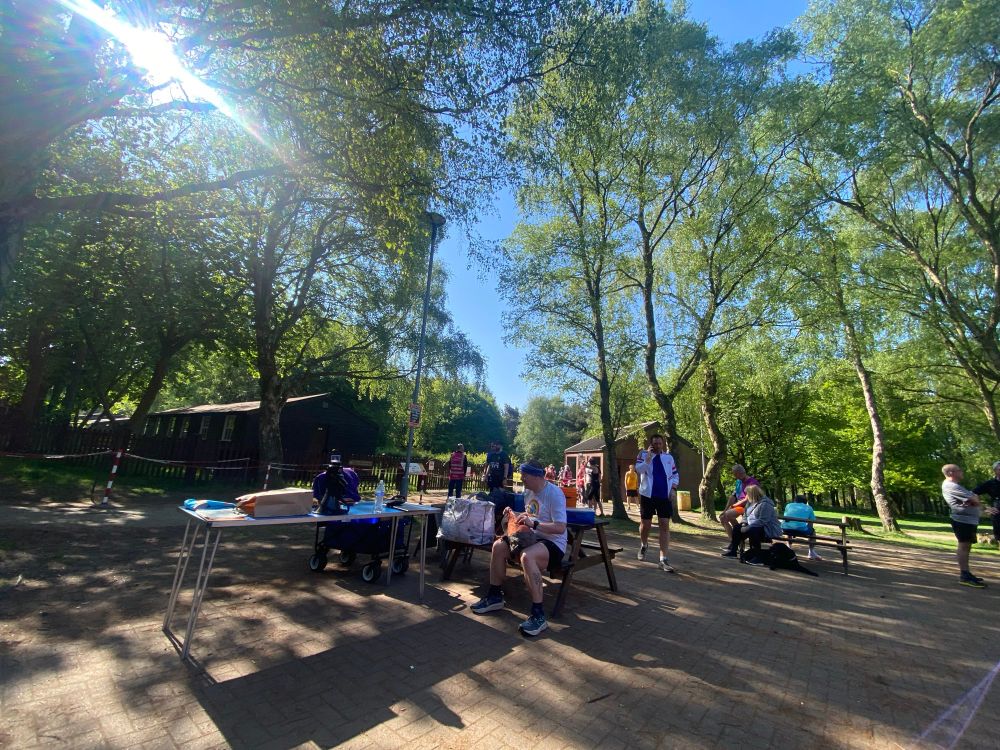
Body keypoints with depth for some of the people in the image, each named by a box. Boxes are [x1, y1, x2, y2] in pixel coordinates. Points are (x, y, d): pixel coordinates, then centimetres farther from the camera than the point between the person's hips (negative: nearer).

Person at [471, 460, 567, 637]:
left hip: (553, 543, -8)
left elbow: (560, 528, -25)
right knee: (498, 546, -8)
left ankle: (538, 615, -26)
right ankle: (494, 597, 8)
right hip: (532, 538, 9)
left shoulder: (554, 494, -19)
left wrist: (533, 523, -33)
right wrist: (514, 514, 5)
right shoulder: (528, 491, 8)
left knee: (526, 556, -37)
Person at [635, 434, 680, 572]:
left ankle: (663, 560, 1)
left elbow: (675, 475, 12)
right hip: (648, 495, -2)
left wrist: (673, 489, -2)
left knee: (665, 526, -2)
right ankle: (643, 546, 38)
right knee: (645, 524, 9)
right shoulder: (643, 455, -2)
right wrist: (649, 456, -23)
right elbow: (638, 470, -18)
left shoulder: (668, 457, 7)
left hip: (665, 496, 2)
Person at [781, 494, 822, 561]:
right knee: (812, 531, 30)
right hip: (801, 530, -2)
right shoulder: (808, 508, 21)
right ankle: (811, 553, 31)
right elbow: (810, 524, 17)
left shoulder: (789, 505, 25)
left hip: (786, 529, 2)